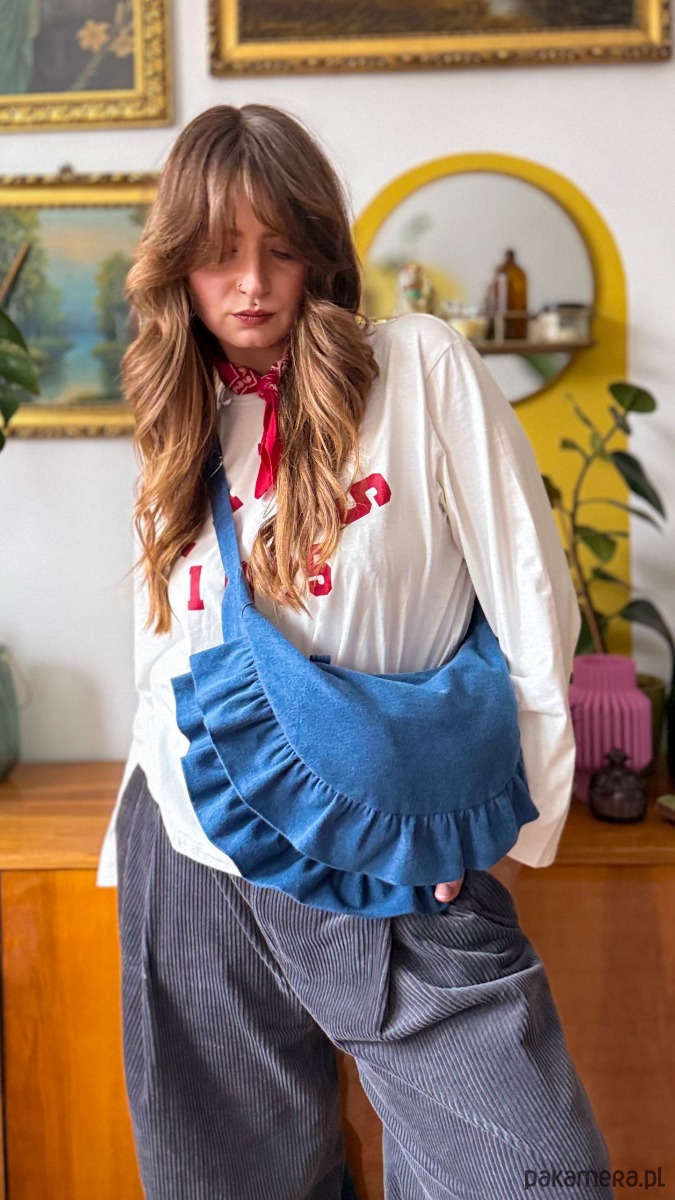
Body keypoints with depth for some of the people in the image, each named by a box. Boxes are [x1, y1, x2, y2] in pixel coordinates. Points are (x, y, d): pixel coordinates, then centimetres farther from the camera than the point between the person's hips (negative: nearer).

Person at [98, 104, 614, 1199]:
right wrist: (138, 831, 13)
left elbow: (533, 605, -7)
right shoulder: (185, 430, 9)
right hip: (197, 871, 4)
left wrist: (501, 822, -5)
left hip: (402, 873, -3)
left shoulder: (422, 370, -6)